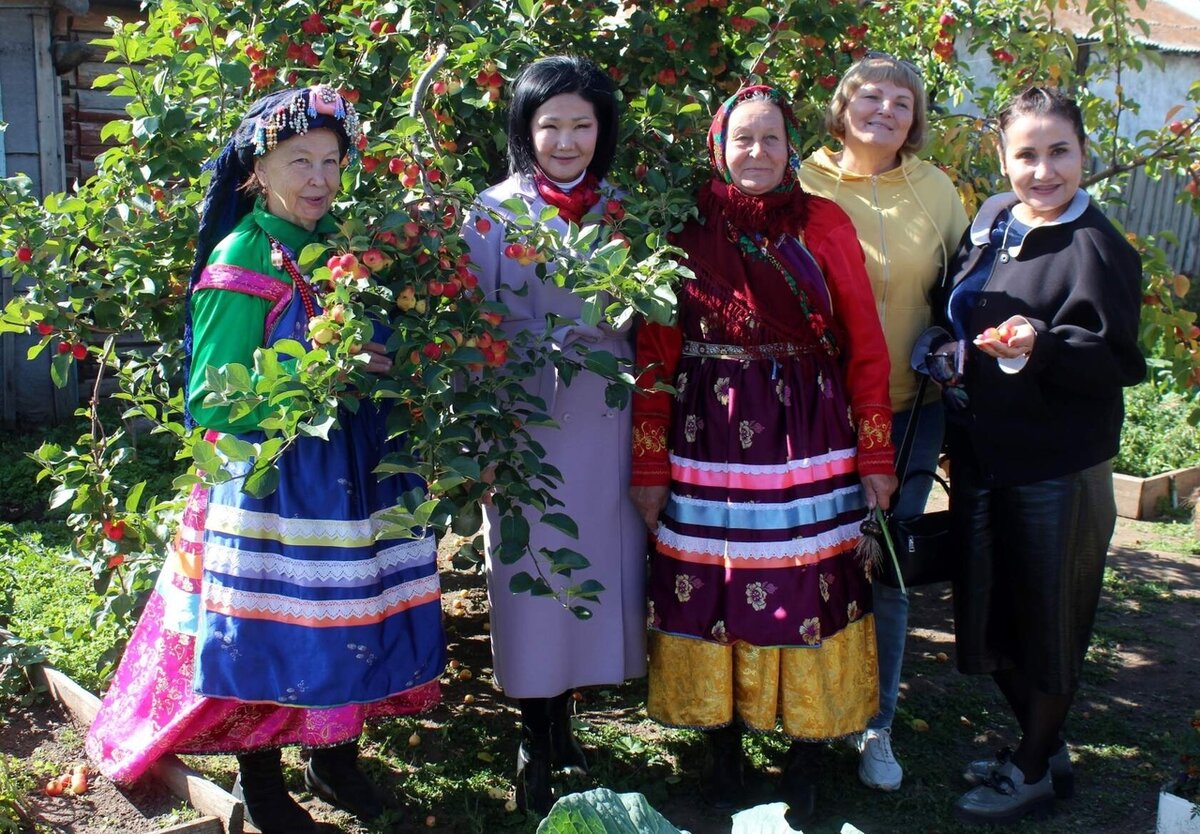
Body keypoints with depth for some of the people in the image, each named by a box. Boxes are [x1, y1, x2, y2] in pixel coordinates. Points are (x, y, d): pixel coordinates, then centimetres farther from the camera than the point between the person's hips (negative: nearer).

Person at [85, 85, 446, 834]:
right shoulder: (242, 260, -11)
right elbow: (214, 401, -14)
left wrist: (377, 369, -1)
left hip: (356, 474, 6)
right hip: (273, 482, -6)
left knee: (353, 620, 13)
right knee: (271, 631, 3)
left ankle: (337, 757, 34)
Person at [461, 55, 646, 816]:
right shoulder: (494, 213, -2)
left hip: (606, 425, 3)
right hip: (528, 428, -3)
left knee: (599, 567, 7)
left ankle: (562, 724, 28)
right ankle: (538, 746, 21)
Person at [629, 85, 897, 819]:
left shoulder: (825, 223, 3)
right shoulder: (687, 227, 3)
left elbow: (865, 346, 2)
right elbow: (656, 353, 1)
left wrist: (877, 457, -2)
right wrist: (650, 466, -3)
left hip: (808, 441, 0)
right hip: (709, 442, 1)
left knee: (807, 593, 4)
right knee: (713, 591, 7)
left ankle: (806, 762, 22)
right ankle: (724, 753, 26)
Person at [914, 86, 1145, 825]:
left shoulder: (1096, 249, -13)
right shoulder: (992, 218, 7)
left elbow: (1114, 361, -19)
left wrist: (1040, 346, -33)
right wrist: (947, 351, 4)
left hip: (1057, 465, -7)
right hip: (982, 453, 7)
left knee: (1047, 617, 7)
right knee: (991, 611, 16)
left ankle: (1034, 772, 25)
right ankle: (1047, 747, 37)